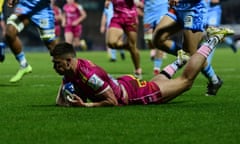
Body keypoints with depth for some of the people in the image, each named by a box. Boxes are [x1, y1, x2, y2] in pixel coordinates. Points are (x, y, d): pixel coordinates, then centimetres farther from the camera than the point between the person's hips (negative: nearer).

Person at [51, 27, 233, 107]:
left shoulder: (89, 74, -38)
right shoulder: (69, 72, -12)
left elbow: (112, 102, -31)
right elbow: (60, 100, -1)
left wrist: (86, 105, -35)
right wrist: (71, 102, -23)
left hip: (133, 92, -7)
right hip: (122, 84, 7)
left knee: (186, 80, 6)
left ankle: (213, 40, 18)